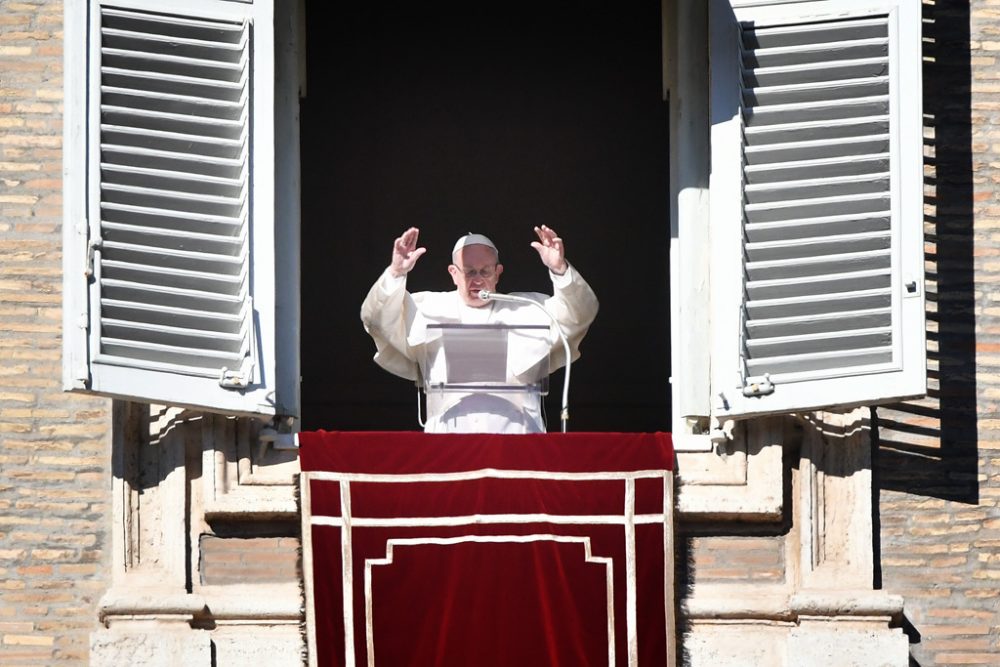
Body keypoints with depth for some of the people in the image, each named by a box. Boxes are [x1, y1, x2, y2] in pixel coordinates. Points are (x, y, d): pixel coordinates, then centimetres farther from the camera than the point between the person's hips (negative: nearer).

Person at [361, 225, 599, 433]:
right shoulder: (429, 308, 19)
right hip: (447, 430, 0)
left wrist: (559, 269, -5)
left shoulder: (528, 309, 19)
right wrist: (396, 273, -5)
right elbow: (377, 318, 11)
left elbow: (579, 315, 11)